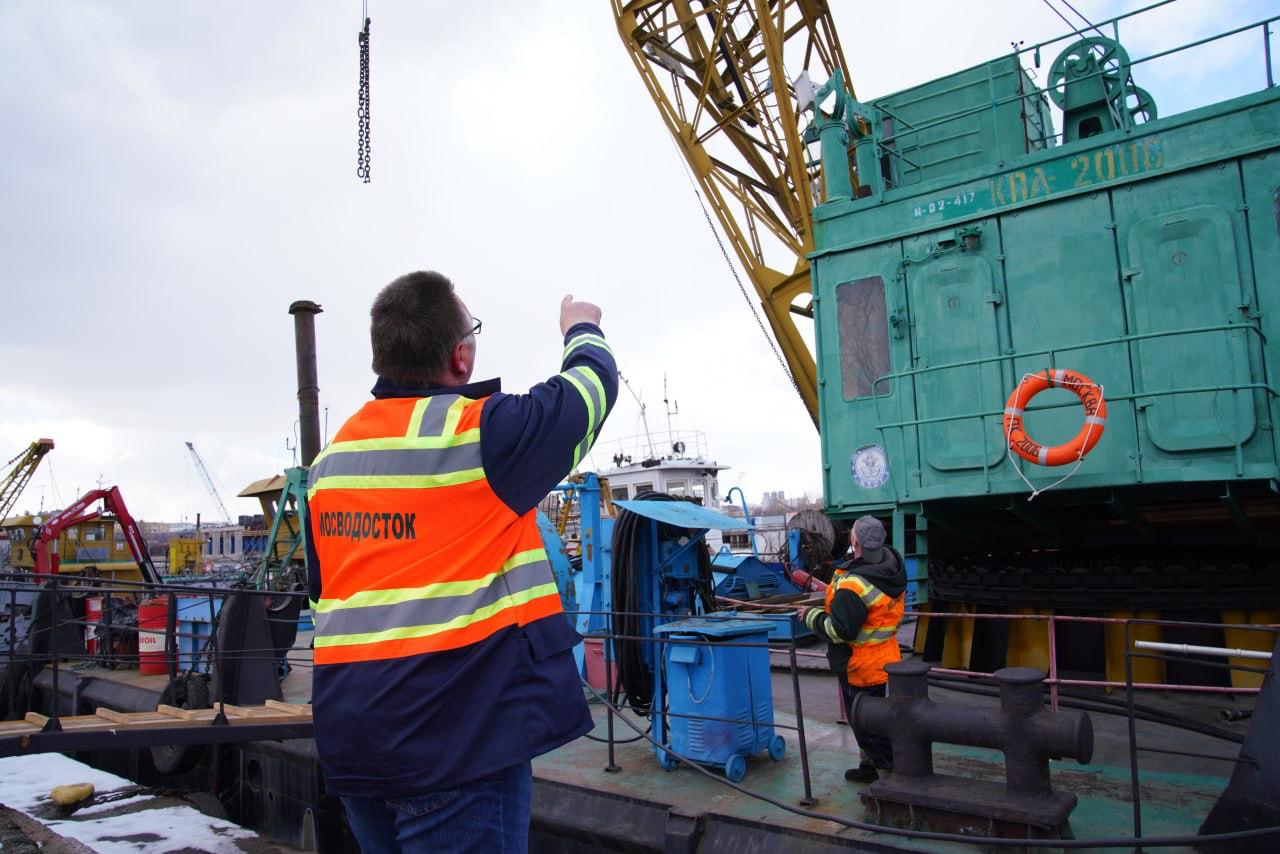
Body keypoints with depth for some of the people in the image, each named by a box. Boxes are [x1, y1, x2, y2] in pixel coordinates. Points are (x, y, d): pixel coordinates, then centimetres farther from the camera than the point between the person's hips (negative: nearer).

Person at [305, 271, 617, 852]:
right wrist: (582, 330, 24)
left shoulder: (332, 455, 7)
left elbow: (322, 591, 16)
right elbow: (593, 383, 2)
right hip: (457, 739, -7)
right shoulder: (482, 431, -14)